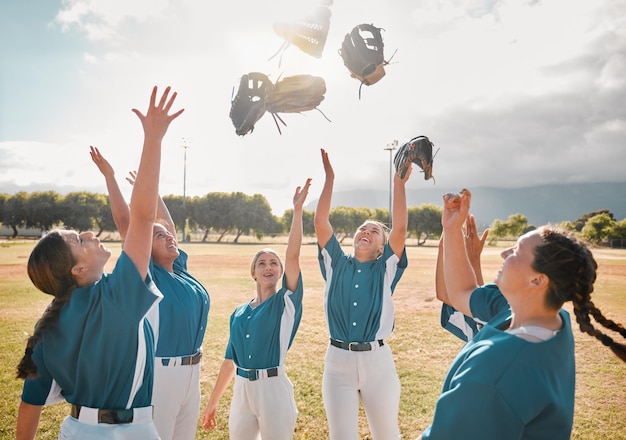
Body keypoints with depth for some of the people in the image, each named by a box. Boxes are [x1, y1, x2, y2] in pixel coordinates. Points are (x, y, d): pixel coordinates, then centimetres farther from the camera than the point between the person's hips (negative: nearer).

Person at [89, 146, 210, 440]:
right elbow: (125, 223, -14)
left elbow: (168, 222, 17)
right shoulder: (147, 273, -10)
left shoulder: (180, 268, 7)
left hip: (191, 370, 7)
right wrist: (109, 176, -11)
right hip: (160, 372, -7)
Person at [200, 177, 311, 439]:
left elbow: (293, 256, -16)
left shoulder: (287, 302, -3)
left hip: (273, 389, -4)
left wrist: (297, 209, -19)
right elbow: (230, 359, 15)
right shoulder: (238, 313, 9)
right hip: (241, 390, 4)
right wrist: (213, 402, 16)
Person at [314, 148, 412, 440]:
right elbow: (321, 223, -1)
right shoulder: (336, 264, 9)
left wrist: (399, 182, -11)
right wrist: (329, 178, -5)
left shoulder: (385, 269, 5)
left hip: (377, 360, -1)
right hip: (338, 361, 1)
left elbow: (400, 229, -8)